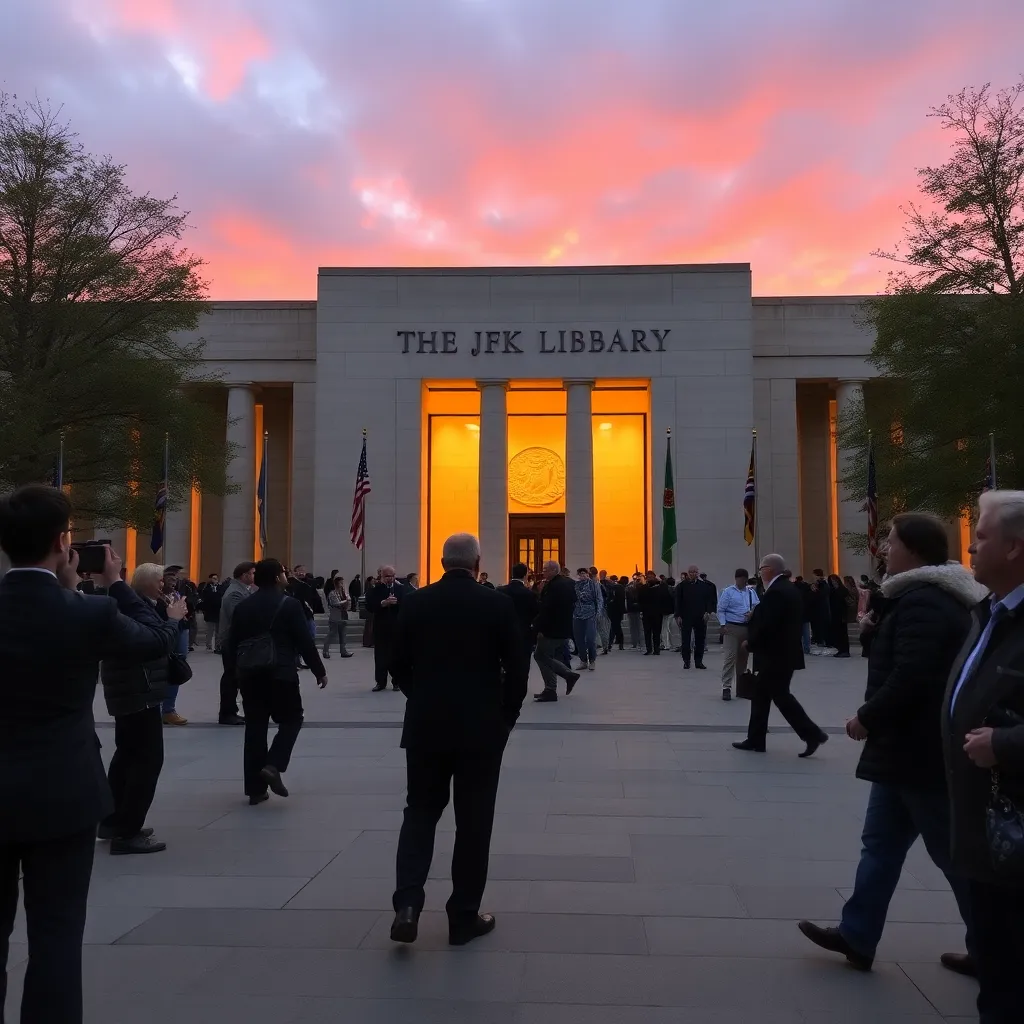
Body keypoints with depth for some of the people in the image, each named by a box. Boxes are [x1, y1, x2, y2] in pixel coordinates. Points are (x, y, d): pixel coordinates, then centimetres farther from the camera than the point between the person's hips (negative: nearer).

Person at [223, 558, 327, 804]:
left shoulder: (243, 606, 9)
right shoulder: (289, 604, -6)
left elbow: (232, 643, 11)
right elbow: (305, 642, -8)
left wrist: (233, 671, 23)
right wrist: (319, 671, 1)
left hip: (249, 674, 5)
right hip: (281, 673, -5)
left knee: (255, 727, 8)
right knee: (291, 720, 11)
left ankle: (255, 788, 9)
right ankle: (273, 765, -10)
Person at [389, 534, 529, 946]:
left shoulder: (414, 602, -1)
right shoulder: (499, 604, -7)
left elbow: (398, 662, 4)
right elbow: (517, 666, -6)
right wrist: (506, 716, 7)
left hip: (425, 725, 2)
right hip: (482, 727, -2)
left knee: (420, 810, 14)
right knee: (473, 820, 8)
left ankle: (407, 903, 0)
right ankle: (464, 916, 16)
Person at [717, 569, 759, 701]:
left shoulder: (751, 592, 10)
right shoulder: (728, 592, -3)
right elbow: (721, 610, -4)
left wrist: (753, 612, -8)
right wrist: (723, 625, -14)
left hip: (747, 627, 5)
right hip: (732, 627, -5)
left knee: (743, 656, 14)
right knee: (730, 657, -11)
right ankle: (726, 687, -9)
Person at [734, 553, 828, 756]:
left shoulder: (775, 592, -20)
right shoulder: (789, 588, 12)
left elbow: (766, 625, -24)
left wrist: (750, 643, -9)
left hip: (776, 655, -11)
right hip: (784, 653, 11)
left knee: (780, 696, -3)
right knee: (761, 695, 13)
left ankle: (812, 734, 2)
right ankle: (755, 740, 17)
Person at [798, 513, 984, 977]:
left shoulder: (923, 602, -22)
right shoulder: (933, 596, 13)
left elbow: (910, 678, -29)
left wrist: (867, 718, -17)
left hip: (921, 751, -11)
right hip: (910, 747, 11)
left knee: (955, 853, 4)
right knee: (881, 843, 13)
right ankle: (857, 936, 21)